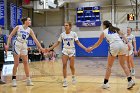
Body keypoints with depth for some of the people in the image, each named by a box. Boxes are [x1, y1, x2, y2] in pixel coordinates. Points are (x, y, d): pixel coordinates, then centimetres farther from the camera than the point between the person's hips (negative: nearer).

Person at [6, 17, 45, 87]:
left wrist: (40, 48, -3)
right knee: (16, 64, -3)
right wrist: (8, 45, -10)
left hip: (24, 47, 5)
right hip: (17, 45, -5)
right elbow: (10, 35, -4)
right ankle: (14, 79, 10)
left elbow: (35, 39, 1)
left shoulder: (29, 30, 2)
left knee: (26, 63, 5)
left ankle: (28, 80, 11)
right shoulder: (18, 27, -8)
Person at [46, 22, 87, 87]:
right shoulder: (62, 34, -1)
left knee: (71, 66, 1)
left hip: (72, 51, -1)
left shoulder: (74, 34, -7)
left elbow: (78, 42, -6)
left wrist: (85, 48, -17)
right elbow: (57, 43, 4)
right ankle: (65, 81, -3)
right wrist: (49, 49, -1)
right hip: (65, 51, 1)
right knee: (64, 65, -10)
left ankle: (73, 77, 31)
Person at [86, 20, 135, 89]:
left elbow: (98, 43, 24)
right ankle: (130, 80, 1)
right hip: (121, 45, 4)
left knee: (109, 66, 10)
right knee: (123, 64, 14)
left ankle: (105, 83, 12)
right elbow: (123, 36, 11)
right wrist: (127, 43, 3)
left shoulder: (104, 32, 16)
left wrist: (91, 48, 37)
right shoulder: (115, 29, 25)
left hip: (114, 46, -3)